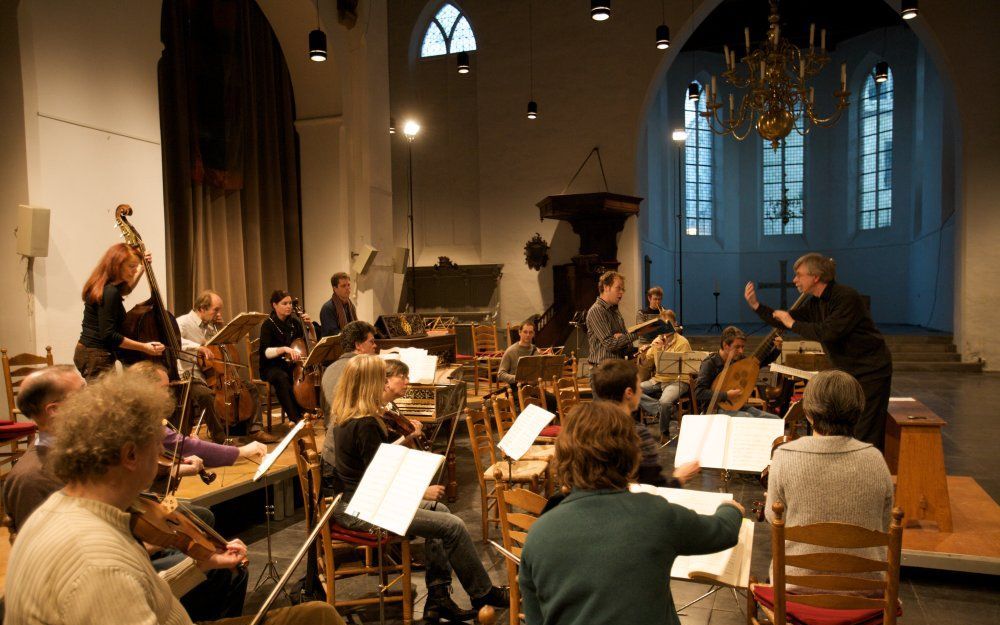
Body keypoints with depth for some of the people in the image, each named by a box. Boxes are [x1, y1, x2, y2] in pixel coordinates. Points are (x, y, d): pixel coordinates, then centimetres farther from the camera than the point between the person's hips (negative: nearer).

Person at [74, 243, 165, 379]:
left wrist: (141, 269, 25)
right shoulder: (110, 292, -20)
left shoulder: (102, 286, 9)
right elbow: (109, 335, -22)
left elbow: (124, 290, 34)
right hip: (97, 358, -10)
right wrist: (143, 347, -19)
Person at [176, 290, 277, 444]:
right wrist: (198, 347, -42)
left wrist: (219, 327, 5)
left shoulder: (209, 325, 13)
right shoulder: (183, 322, -11)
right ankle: (220, 439, -27)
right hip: (192, 377, -8)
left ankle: (255, 429, 9)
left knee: (250, 387, 5)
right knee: (206, 395, -39)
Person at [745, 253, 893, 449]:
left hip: (870, 371, -9)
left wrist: (793, 324, -18)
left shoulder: (846, 297, -20)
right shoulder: (816, 303, 8)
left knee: (866, 436, -8)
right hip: (848, 371, 9)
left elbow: (828, 333, -30)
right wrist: (756, 305, 4)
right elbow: (785, 321, 14)